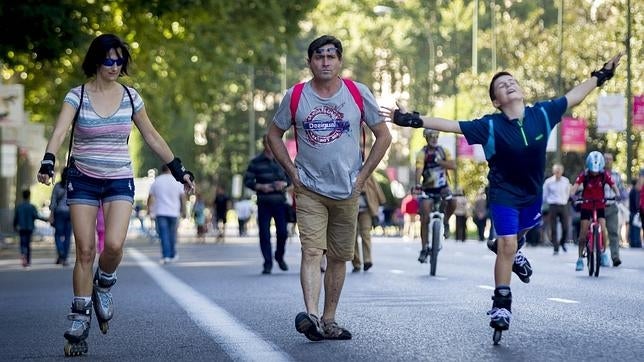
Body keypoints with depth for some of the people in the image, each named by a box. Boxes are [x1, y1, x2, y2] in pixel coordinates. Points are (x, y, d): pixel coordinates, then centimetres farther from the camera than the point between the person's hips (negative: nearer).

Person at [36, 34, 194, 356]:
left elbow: (152, 137, 12)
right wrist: (48, 162, -37)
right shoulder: (77, 96, -4)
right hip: (83, 179, -1)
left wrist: (178, 169, 12)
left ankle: (103, 284, 13)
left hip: (119, 180, 1)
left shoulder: (130, 97, 3)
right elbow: (59, 132, -19)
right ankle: (79, 321, 8)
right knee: (85, 250, -4)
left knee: (114, 244, -20)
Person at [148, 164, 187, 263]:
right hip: (173, 212, 1)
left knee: (164, 235, -4)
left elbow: (150, 197, 4)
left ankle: (166, 256, -15)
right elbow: (183, 197, 1)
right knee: (172, 235, 12)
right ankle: (172, 255, 21)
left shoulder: (156, 181, 4)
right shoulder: (177, 181, 4)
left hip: (160, 212, -1)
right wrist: (183, 211, 6)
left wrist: (149, 208, 15)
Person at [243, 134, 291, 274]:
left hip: (280, 202, 1)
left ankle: (279, 256, 24)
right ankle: (268, 263, 6)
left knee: (282, 232, -2)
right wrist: (260, 186, -15)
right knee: (264, 234, -3)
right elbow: (247, 180, 1)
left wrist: (284, 184, -7)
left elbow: (290, 177, 15)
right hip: (264, 204, -1)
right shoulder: (256, 162, 1)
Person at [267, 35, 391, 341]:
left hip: (347, 191, 2)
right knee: (312, 251, -17)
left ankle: (328, 321, 17)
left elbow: (383, 136, 6)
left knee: (339, 258, 8)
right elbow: (274, 134, 11)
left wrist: (362, 176, 1)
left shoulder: (358, 93, 0)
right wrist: (292, 172, 2)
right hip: (309, 190, -2)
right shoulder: (295, 96, 0)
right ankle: (311, 316, -29)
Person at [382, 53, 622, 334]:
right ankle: (501, 304, -1)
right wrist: (413, 120, -34)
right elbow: (450, 125, -26)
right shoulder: (490, 126, -23)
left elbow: (574, 97, -3)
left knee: (522, 230, 28)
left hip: (533, 191, 4)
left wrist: (602, 74, 4)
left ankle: (511, 248, 62)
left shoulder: (542, 114, -15)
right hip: (504, 193, -4)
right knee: (507, 245, -11)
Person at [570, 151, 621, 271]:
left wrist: (618, 195, -37)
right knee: (583, 232, -5)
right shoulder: (584, 175, -15)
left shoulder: (605, 175, -10)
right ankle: (580, 258, 4)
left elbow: (613, 186, -17)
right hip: (586, 206, -1)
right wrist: (572, 195, -46)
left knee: (603, 228, -17)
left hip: (600, 206, 1)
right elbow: (575, 186, -25)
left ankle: (603, 253, 3)